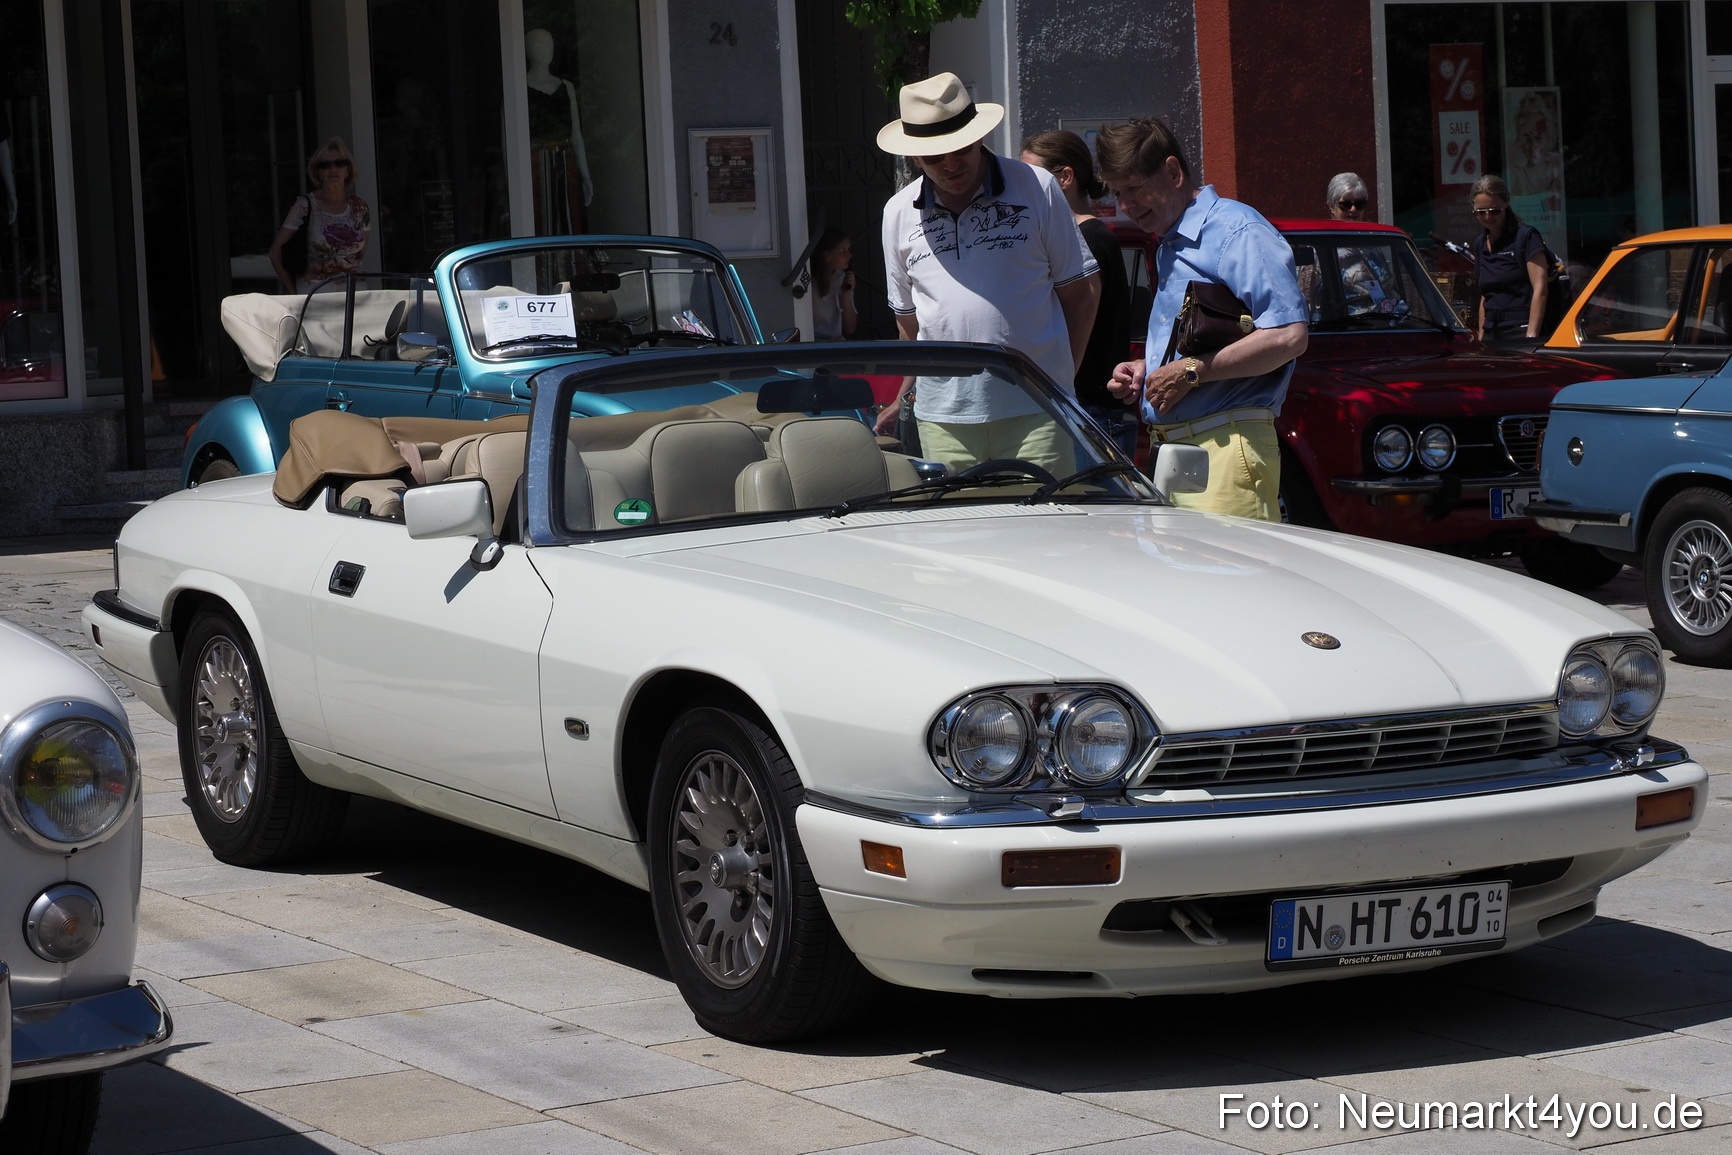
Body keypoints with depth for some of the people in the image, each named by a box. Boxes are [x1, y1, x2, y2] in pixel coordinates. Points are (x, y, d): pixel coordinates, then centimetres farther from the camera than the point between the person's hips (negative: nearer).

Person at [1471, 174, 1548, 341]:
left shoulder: (1526, 237, -2)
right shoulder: (1480, 244, 18)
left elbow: (1540, 289, -9)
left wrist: (1531, 335, -17)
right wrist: (1481, 337, 16)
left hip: (1520, 330, -6)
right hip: (1492, 333, 6)